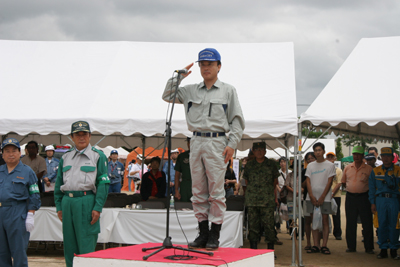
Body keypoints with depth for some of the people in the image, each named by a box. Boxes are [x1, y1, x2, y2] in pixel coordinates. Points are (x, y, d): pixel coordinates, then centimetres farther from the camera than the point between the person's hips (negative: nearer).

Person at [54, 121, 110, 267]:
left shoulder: (98, 156, 1)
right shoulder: (65, 157, 15)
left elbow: (103, 183, -4)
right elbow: (58, 183, 18)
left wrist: (97, 208, -12)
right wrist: (59, 206, 10)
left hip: (87, 202, -5)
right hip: (67, 202, 5)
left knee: (86, 248, -4)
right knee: (69, 246, 10)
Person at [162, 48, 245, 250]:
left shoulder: (228, 90, 7)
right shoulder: (191, 91, 16)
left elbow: (237, 120, 4)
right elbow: (167, 96, 16)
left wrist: (232, 144, -7)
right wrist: (178, 77, 6)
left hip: (217, 142, -4)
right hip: (196, 141, 4)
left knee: (216, 191, -5)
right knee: (198, 190, 5)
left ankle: (214, 235, 0)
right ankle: (203, 233, 12)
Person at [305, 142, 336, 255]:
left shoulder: (330, 165, 2)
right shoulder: (310, 166, 12)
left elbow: (329, 182, -3)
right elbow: (308, 181, 7)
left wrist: (322, 197, -10)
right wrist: (311, 196, -6)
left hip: (325, 197, -3)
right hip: (311, 197, 3)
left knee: (325, 220, -5)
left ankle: (324, 245, -3)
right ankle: (316, 245, 5)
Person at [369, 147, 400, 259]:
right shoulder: (375, 171, 9)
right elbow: (372, 188, 11)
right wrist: (372, 203, 5)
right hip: (380, 200, 1)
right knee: (382, 225, 3)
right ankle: (383, 249, 11)